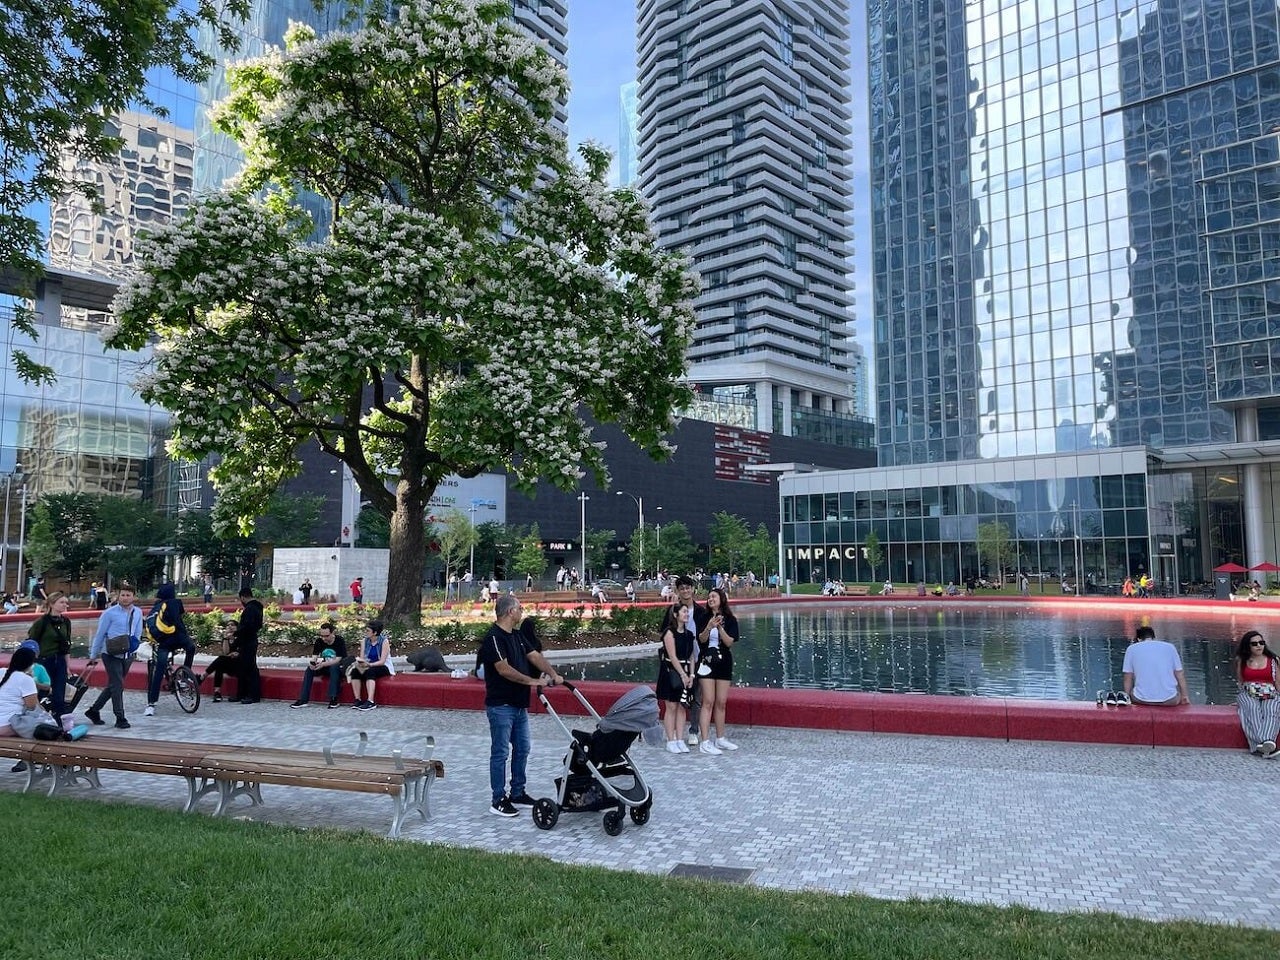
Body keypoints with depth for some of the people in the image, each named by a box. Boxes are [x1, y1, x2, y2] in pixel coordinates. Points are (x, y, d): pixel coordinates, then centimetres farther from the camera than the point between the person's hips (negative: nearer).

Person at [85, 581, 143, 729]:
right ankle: (120, 718, 1)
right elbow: (100, 634, -4)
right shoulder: (110, 613, -10)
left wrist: (134, 642, -3)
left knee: (113, 685, 14)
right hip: (111, 655, -5)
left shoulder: (138, 613, 5)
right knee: (117, 685, -7)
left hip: (128, 655, 5)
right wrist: (93, 655, 0)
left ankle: (94, 711, 32)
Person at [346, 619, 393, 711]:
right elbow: (361, 658, -1)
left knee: (369, 671, -36)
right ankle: (358, 700, -25)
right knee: (355, 671, -23)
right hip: (369, 666, 6)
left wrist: (369, 664, -34)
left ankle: (370, 702, -42)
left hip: (383, 667, -6)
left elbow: (382, 661, -19)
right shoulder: (365, 641, 3)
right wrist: (359, 662, -25)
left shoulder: (384, 641, -14)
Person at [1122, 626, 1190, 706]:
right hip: (1169, 700, 1)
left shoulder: (1131, 649, 7)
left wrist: (1127, 697, 18)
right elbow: (1180, 675, 9)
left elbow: (1128, 678, 7)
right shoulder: (1170, 647, 9)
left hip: (1142, 699, -1)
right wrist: (1184, 696, 21)